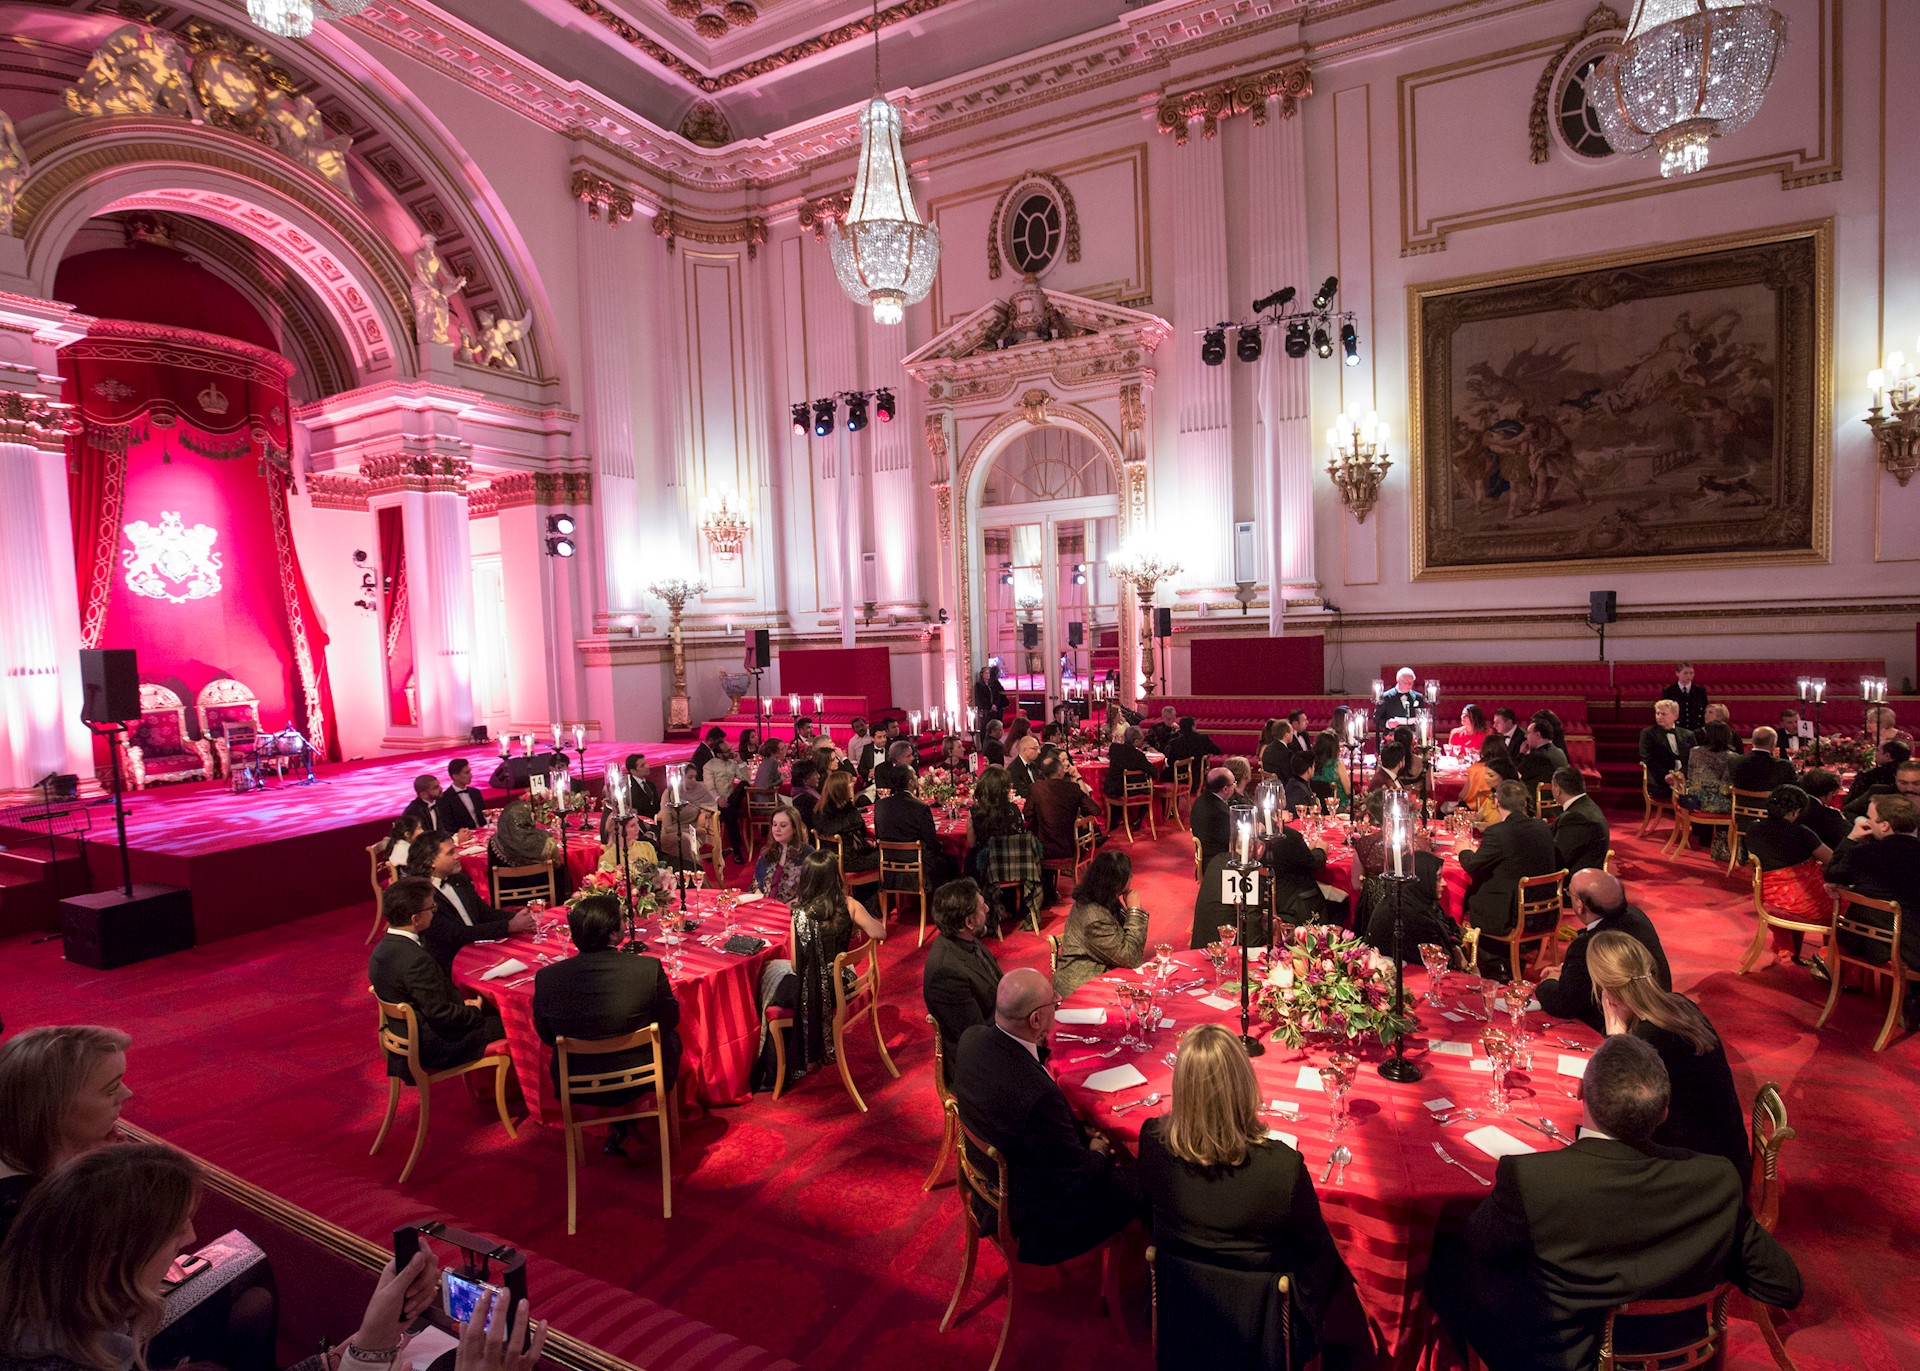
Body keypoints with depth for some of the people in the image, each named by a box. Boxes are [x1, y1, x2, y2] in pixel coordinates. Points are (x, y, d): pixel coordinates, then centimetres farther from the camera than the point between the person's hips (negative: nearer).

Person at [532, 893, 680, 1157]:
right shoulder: (649, 969, -25)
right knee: (670, 1037, 27)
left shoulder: (546, 977, -18)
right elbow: (671, 1020, -7)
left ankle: (622, 1127, 36)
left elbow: (546, 1037, -1)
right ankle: (625, 1130, 34)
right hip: (641, 1083, -3)